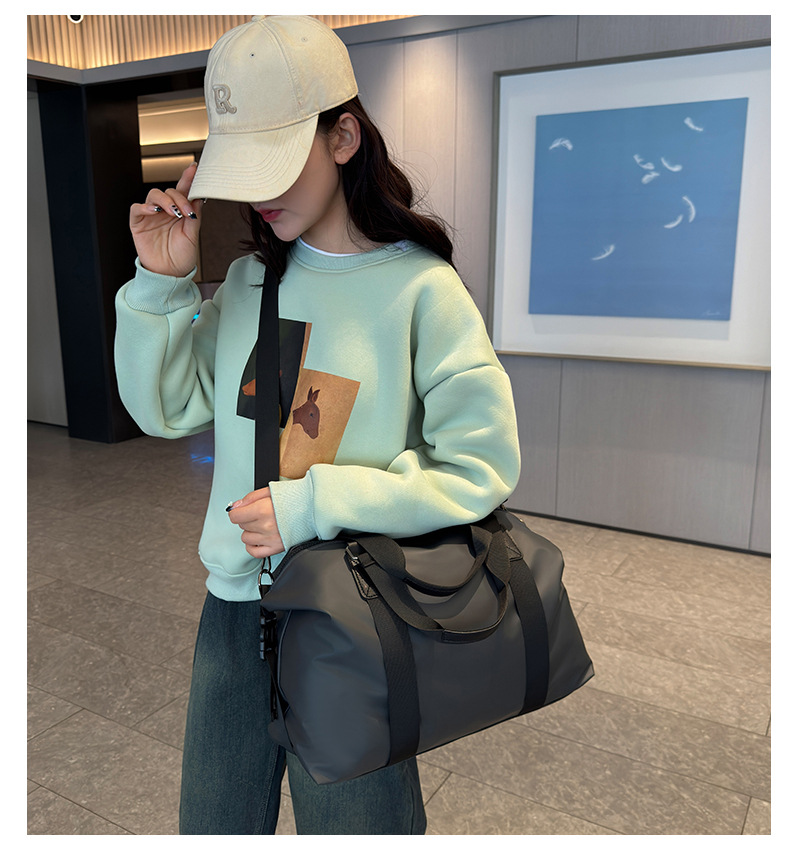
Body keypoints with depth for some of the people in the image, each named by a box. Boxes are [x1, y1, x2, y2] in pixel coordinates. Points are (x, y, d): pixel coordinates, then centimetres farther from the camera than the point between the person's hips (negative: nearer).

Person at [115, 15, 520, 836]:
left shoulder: (420, 287, -14)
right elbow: (165, 410, 5)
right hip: (233, 606, 6)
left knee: (351, 822, 16)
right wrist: (161, 284, -7)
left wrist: (316, 504, -21)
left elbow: (482, 466, -16)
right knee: (212, 822, 25)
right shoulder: (247, 278, 3)